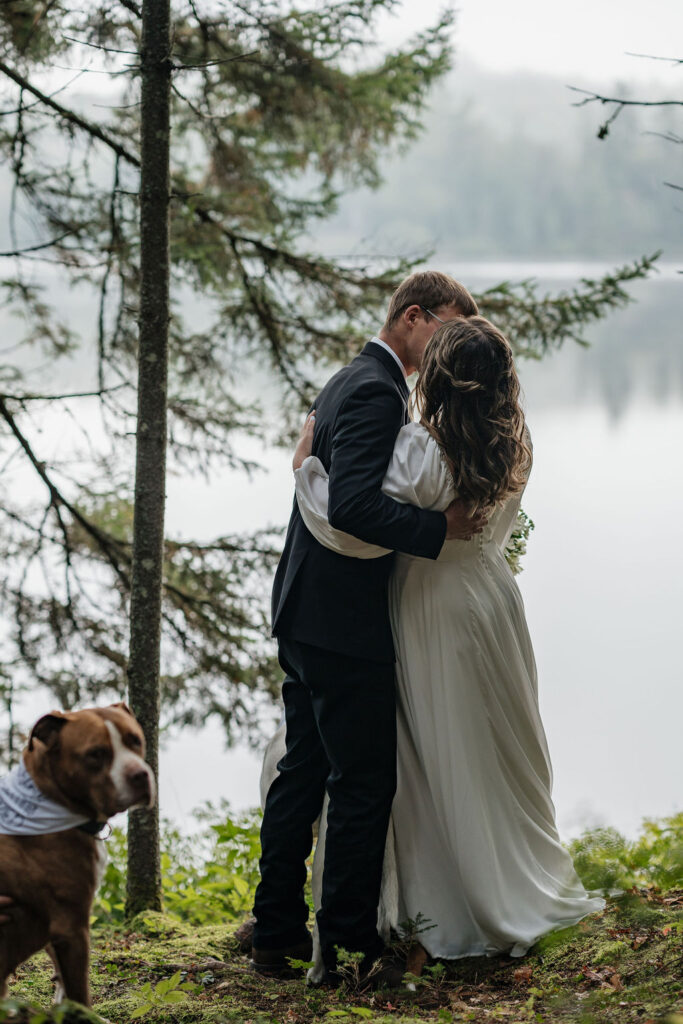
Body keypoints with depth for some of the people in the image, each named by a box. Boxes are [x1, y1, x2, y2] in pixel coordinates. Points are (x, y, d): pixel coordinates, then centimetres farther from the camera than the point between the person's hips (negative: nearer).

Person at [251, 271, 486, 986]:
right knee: (364, 785, -1)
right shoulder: (376, 393, -17)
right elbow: (353, 505, -28)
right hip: (345, 628, -10)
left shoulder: (351, 383, 16)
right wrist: (440, 526, -23)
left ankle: (277, 934, 21)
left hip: (305, 616, 10)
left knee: (302, 775, 14)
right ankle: (349, 944, 6)